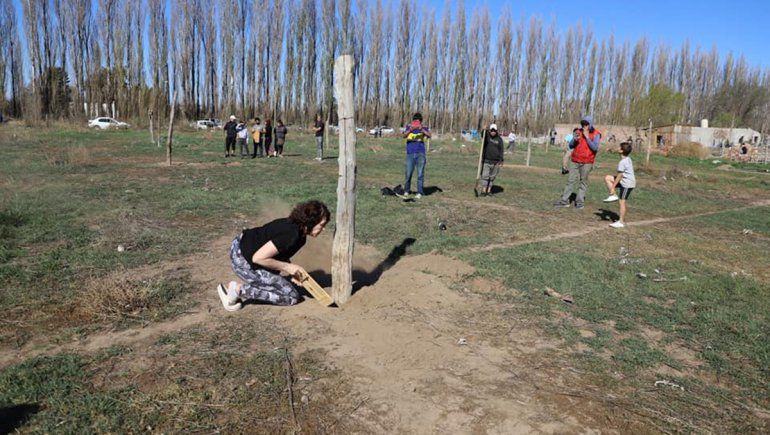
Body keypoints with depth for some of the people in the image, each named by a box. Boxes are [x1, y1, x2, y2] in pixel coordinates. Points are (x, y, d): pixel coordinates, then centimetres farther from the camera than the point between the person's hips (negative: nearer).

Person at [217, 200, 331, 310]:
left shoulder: (301, 236, 1)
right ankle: (238, 290, -4)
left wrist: (293, 271, -3)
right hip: (243, 261, -9)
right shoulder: (290, 235, -28)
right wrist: (287, 267, -16)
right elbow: (258, 258, -26)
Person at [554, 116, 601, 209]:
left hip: (586, 163, -3)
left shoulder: (595, 134, -2)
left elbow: (595, 148, -14)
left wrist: (587, 137, -15)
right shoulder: (579, 132, 10)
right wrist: (575, 139, -11)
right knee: (571, 181, 3)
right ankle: (564, 200, 3)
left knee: (583, 182, 1)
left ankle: (580, 201, 7)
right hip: (575, 161, 4)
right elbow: (571, 146, 10)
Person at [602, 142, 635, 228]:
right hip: (625, 182, 10)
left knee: (622, 202, -6)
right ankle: (614, 195, 4)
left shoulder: (622, 162, -20)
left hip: (627, 184, -10)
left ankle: (621, 222, -1)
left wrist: (613, 187, -16)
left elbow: (619, 176, -19)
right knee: (607, 178, 8)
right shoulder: (628, 159, 9)